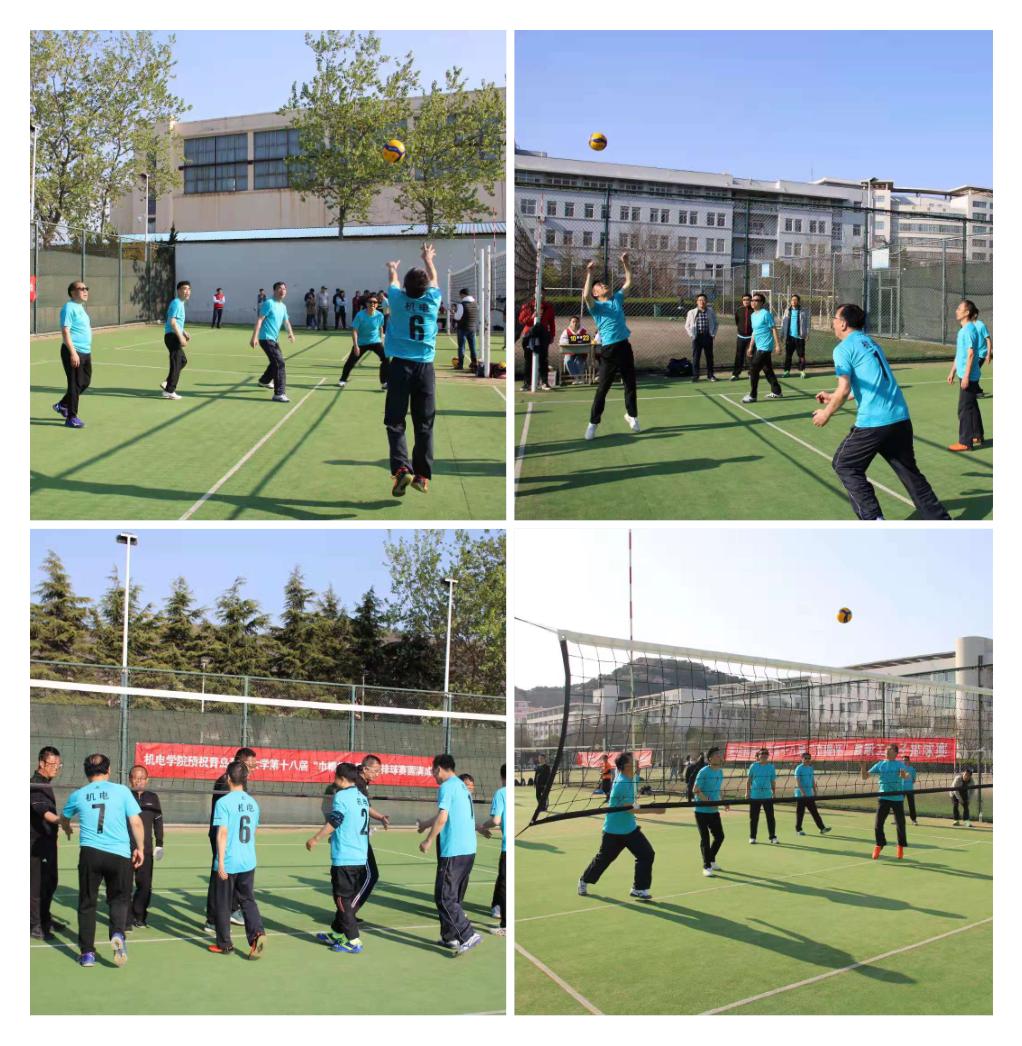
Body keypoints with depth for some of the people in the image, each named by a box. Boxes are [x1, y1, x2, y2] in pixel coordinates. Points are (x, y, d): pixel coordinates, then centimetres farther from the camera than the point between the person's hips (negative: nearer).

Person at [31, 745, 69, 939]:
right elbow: (44, 812, -32)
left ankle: (45, 919, 30)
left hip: (48, 841, 10)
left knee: (50, 883, 17)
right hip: (37, 843, -10)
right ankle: (35, 925, 0)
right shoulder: (35, 785, -17)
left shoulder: (46, 784, 14)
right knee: (38, 884, -6)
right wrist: (60, 820, -47)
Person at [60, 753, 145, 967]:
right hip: (120, 854, -1)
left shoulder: (78, 795, 8)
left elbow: (64, 818, 29)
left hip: (90, 853, 1)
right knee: (119, 899, 14)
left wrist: (67, 830, 51)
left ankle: (87, 953, 11)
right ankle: (118, 933, -13)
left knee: (87, 904, 11)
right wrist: (139, 848, 13)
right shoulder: (121, 791, 1)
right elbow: (136, 822, -1)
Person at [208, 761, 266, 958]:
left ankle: (224, 944, 16)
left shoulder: (224, 802, -12)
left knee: (223, 905, 9)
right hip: (248, 862, 5)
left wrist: (221, 862, -17)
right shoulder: (252, 803, 7)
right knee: (248, 900, 12)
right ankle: (257, 933, -10)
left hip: (228, 863, -5)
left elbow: (222, 833, -17)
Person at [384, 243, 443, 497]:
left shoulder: (398, 299, 0)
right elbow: (434, 279, 25)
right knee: (424, 424, 6)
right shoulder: (432, 300, 2)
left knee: (395, 421, -1)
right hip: (425, 367, 1)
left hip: (400, 366, -1)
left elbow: (393, 282, 24)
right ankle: (422, 475, 5)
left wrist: (392, 269, 47)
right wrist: (428, 260, 45)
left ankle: (402, 469, -20)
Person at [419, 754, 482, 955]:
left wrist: (428, 841, -8)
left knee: (444, 898, -6)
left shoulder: (447, 787, -10)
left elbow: (443, 817, -18)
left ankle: (468, 936, -14)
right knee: (453, 897, 17)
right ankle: (450, 937, 20)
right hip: (469, 850, 9)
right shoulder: (462, 786, 17)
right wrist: (427, 824, 39)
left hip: (453, 852, -9)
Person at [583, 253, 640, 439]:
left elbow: (628, 282, 18)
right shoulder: (596, 306, 1)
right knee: (602, 388, -3)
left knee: (630, 385, 12)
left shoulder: (617, 299, 16)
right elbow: (586, 295, -20)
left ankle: (631, 416, 29)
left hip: (624, 347, 4)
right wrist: (589, 274, -19)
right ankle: (593, 424, 3)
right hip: (608, 350, -4)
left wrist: (626, 263, 10)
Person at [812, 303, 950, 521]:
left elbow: (844, 390, -12)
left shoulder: (844, 348, -3)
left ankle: (873, 518, 1)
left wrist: (826, 414, 3)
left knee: (844, 465, 10)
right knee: (909, 471, 16)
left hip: (873, 422, -7)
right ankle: (940, 519, 15)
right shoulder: (870, 343, 22)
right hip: (901, 418, 7)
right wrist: (834, 397, 35)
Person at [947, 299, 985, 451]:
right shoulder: (962, 330, 13)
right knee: (972, 406, 17)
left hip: (969, 376, -10)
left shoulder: (969, 330, -16)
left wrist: (966, 376, -23)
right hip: (964, 375, 10)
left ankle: (965, 442, -4)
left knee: (965, 408, -7)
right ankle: (977, 436, 26)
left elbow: (971, 354, -20)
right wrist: (952, 372, 23)